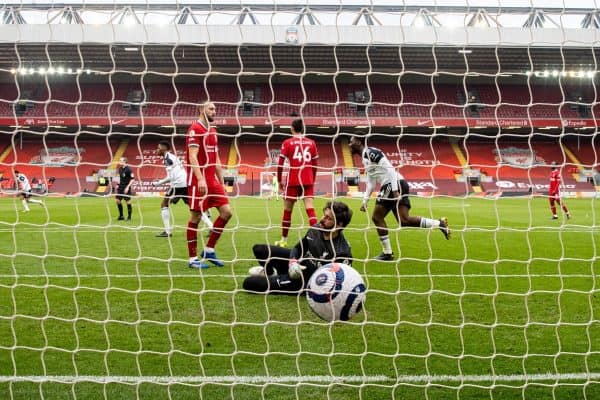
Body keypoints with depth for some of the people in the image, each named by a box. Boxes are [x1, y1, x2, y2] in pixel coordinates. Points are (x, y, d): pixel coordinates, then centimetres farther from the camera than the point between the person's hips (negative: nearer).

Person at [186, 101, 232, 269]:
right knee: (195, 217, -2)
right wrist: (200, 179, -25)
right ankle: (193, 258, 6)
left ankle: (209, 250, 12)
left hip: (212, 180, 8)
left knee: (226, 212, 1)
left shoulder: (212, 131, 18)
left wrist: (221, 182, 18)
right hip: (198, 181, -8)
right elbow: (192, 157, -17)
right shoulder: (195, 129, -8)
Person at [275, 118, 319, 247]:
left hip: (293, 181, -2)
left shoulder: (287, 143, -1)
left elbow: (280, 164, -3)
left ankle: (283, 240, 19)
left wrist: (279, 180, 7)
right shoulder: (311, 142, 7)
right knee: (310, 209, -4)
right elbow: (315, 165, 10)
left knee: (287, 210, 10)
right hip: (308, 181, 2)